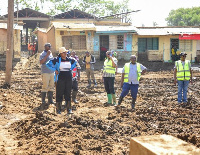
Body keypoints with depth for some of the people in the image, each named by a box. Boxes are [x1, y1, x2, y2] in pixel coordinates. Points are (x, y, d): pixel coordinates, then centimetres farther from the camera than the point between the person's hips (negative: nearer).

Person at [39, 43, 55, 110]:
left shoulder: (50, 53, 18)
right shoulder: (43, 54, -7)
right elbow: (41, 62, -21)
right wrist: (47, 55, -24)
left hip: (52, 72, 8)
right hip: (45, 72, -8)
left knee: (51, 86, 9)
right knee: (45, 86, -8)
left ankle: (50, 100, 16)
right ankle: (43, 101, -4)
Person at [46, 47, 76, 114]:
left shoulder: (69, 60, 8)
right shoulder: (57, 59, -6)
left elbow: (74, 62, 30)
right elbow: (48, 64, -5)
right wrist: (55, 70, -8)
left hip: (69, 78, 4)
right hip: (60, 78, -4)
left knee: (68, 94, 6)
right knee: (59, 93, 0)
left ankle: (69, 109, 11)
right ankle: (58, 109, 8)